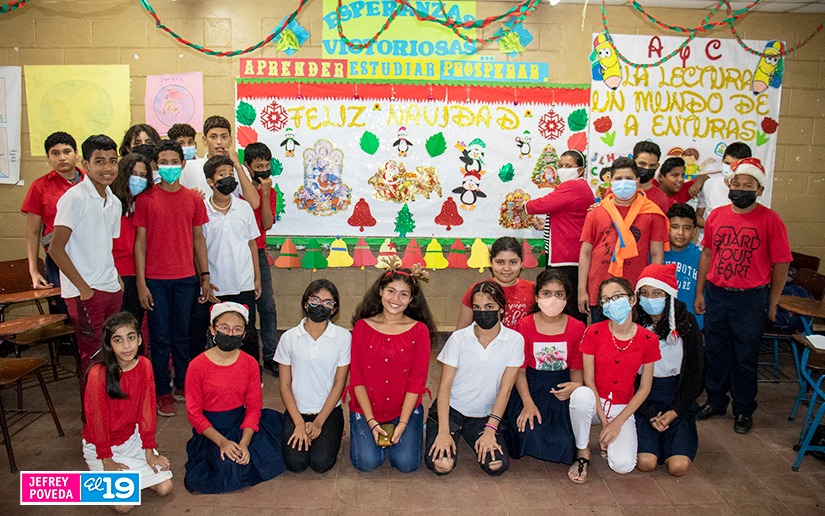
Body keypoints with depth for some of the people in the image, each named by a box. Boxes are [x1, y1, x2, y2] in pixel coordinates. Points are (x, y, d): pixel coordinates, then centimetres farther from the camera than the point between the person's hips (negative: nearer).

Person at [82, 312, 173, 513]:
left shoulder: (144, 365, -13)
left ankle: (129, 473, 22)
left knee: (165, 488, -4)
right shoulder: (98, 374, -26)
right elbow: (97, 419, -18)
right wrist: (106, 460, -12)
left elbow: (146, 409, -7)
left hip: (132, 438, 4)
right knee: (124, 504, -13)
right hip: (101, 444, -4)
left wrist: (149, 451, -6)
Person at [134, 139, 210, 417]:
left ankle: (183, 385, 26)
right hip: (155, 280, -2)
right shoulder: (145, 198, -1)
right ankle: (163, 392, 17)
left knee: (182, 334, 11)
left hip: (186, 279, 2)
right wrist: (141, 283, -6)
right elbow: (140, 242, -2)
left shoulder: (194, 199, 6)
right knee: (160, 337, 5)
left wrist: (205, 276, 5)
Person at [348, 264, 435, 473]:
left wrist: (402, 424, -13)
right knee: (367, 462, -16)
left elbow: (416, 382, -7)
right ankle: (371, 433, 16)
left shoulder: (419, 330, -8)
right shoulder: (362, 327, -6)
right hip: (366, 409, 1)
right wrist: (371, 422, -12)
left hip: (406, 409, 0)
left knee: (406, 463, -15)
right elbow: (357, 378, -5)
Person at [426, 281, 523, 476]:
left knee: (497, 465, -20)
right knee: (441, 464, -21)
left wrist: (490, 430, -15)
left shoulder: (514, 340, -8)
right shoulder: (459, 338, -10)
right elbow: (445, 385, -9)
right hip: (451, 408, -1)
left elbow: (505, 389, -9)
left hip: (484, 415, 1)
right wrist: (444, 431, -18)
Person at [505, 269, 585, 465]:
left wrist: (576, 386, -21)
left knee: (564, 443, -20)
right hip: (530, 388, 0)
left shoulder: (577, 328, -2)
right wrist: (528, 403, -17)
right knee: (529, 436, -22)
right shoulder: (524, 326, -5)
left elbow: (576, 368, 3)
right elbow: (520, 369, -5)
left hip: (561, 388, 1)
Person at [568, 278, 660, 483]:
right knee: (581, 394, -38)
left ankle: (608, 440, 13)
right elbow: (589, 380, -10)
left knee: (623, 466, -23)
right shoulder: (594, 332, -11)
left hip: (623, 409, 1)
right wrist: (603, 421, -15)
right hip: (594, 402, 0)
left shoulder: (648, 339, -8)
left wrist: (617, 422, -10)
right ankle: (583, 452, -12)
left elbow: (644, 388, -3)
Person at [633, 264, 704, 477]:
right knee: (646, 462, -17)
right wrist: (650, 414, -13)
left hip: (678, 397, 1)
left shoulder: (686, 323, -4)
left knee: (679, 466, -14)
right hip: (642, 398, -1)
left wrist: (673, 412, -9)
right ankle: (644, 436, 16)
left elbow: (695, 374, 0)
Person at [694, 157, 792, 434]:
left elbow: (781, 264, -5)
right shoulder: (716, 216, 3)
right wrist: (699, 293, 9)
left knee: (745, 357, 8)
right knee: (716, 352, 15)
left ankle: (744, 410, 25)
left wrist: (772, 303, -3)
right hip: (716, 295, 4)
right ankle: (715, 401, 32)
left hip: (751, 297, -3)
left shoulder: (770, 220, -8)